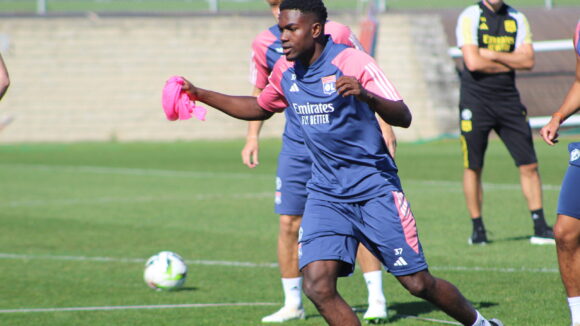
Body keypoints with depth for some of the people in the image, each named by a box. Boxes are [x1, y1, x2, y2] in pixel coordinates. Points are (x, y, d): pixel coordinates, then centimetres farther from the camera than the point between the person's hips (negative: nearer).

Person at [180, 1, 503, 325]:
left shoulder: (351, 61, -14)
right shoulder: (286, 71, 4)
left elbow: (404, 118, -20)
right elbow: (260, 108, 26)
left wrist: (366, 95, -39)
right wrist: (200, 95, 19)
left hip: (374, 188, -5)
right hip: (325, 196, 5)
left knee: (418, 283, -2)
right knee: (318, 286, -15)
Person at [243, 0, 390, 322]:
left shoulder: (336, 34, -11)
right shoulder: (265, 44, -2)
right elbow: (261, 92, 13)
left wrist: (384, 124, -5)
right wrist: (253, 136, 5)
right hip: (297, 147, 3)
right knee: (289, 223, 0)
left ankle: (377, 299, 0)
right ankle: (293, 304, 13)